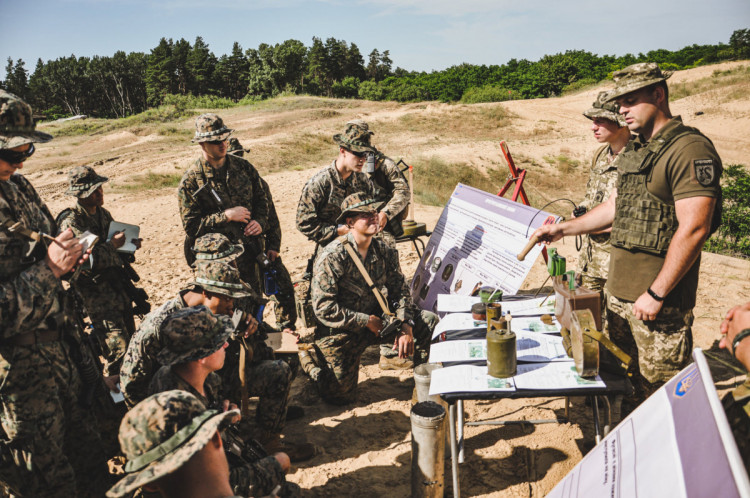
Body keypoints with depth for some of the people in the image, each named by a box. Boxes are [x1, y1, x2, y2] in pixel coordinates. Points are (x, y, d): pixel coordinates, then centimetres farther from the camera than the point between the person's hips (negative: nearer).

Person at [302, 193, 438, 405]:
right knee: (342, 397, 2)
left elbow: (400, 290, 0)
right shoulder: (332, 256, -22)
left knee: (429, 320, -8)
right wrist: (366, 321, -23)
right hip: (341, 333, -5)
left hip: (375, 320, 5)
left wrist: (406, 327, -17)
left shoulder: (384, 251, -4)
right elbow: (323, 308, -24)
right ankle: (311, 357, 27)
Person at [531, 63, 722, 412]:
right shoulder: (633, 152, 14)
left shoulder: (690, 149, -15)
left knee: (658, 390, 1)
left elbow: (693, 229, -21)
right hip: (618, 291, 9)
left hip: (658, 301, -9)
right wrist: (563, 229, 19)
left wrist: (656, 294, -20)